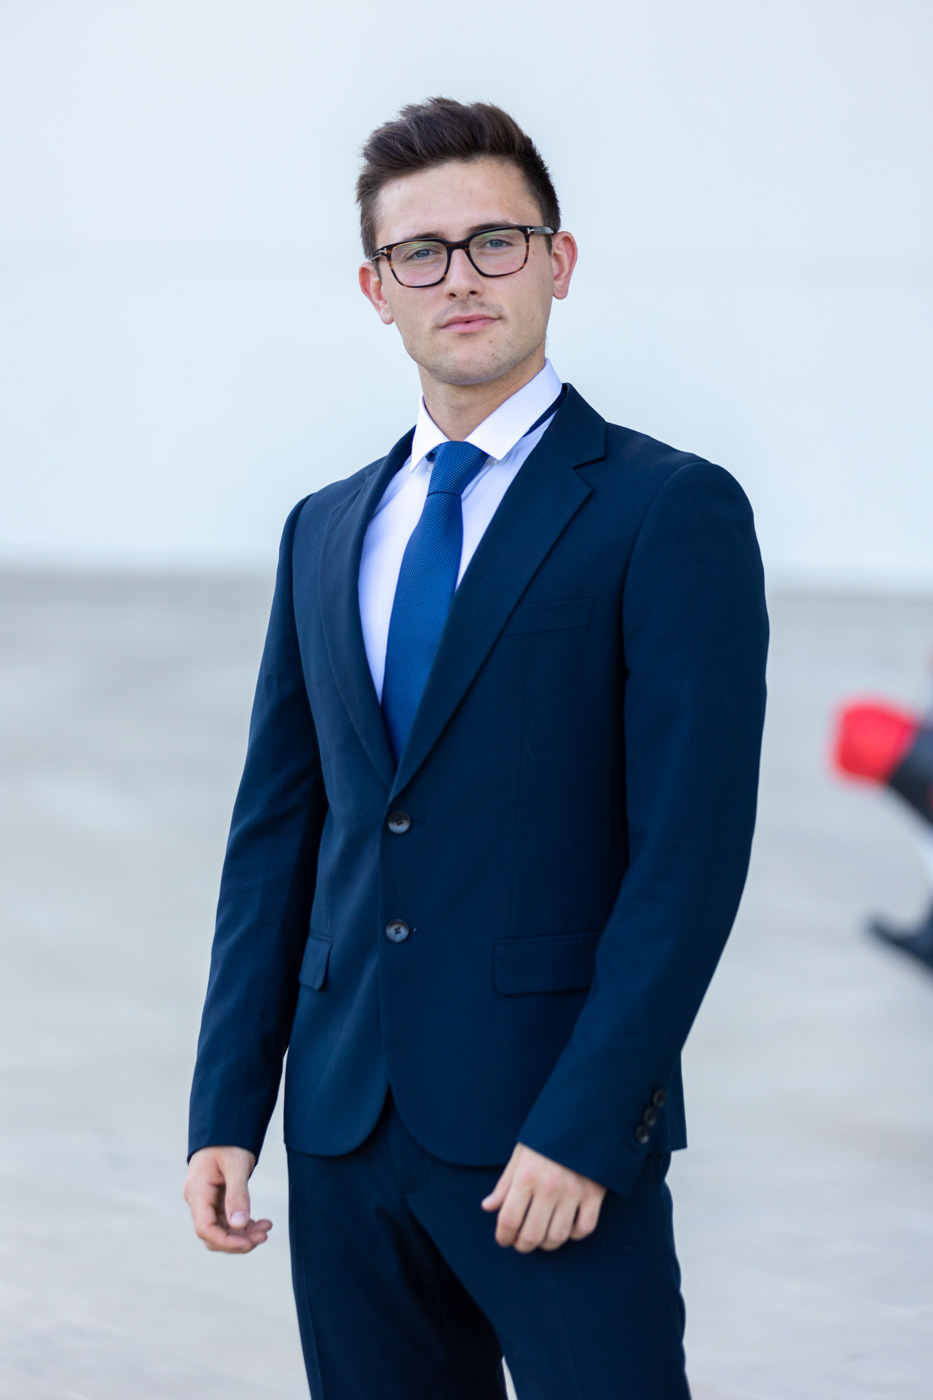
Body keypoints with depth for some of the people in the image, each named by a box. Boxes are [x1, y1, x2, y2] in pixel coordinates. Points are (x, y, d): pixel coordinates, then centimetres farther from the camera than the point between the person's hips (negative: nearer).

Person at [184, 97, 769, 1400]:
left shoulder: (669, 511, -4)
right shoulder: (325, 532, 15)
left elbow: (692, 849, -11)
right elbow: (275, 834, 15)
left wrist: (583, 1127, -16)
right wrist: (227, 1111, 7)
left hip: (557, 1141, -5)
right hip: (346, 1123, 5)